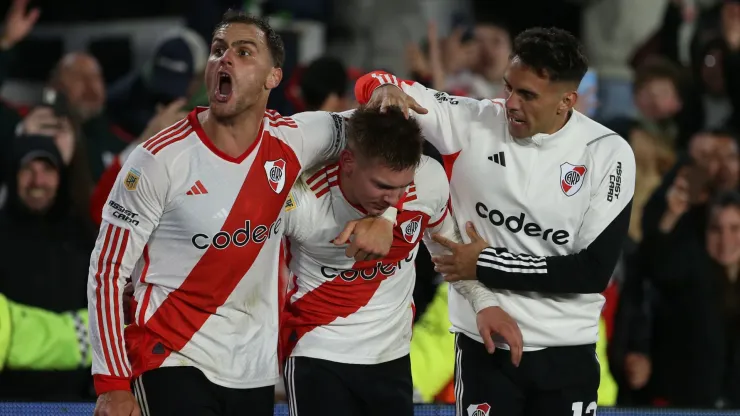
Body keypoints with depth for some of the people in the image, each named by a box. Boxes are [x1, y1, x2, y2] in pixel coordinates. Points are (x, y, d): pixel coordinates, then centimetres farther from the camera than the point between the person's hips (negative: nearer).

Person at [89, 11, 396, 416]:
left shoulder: (291, 141, -3)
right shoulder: (160, 159, -13)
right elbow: (107, 270, -9)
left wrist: (380, 215, -4)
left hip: (255, 370, 5)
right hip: (172, 364, -5)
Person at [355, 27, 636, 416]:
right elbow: (372, 86, -1)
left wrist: (487, 265, -11)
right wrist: (386, 89, -26)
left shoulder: (607, 153, -8)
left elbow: (594, 271, -11)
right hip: (485, 346, 0)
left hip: (567, 353, 0)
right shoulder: (471, 124, -6)